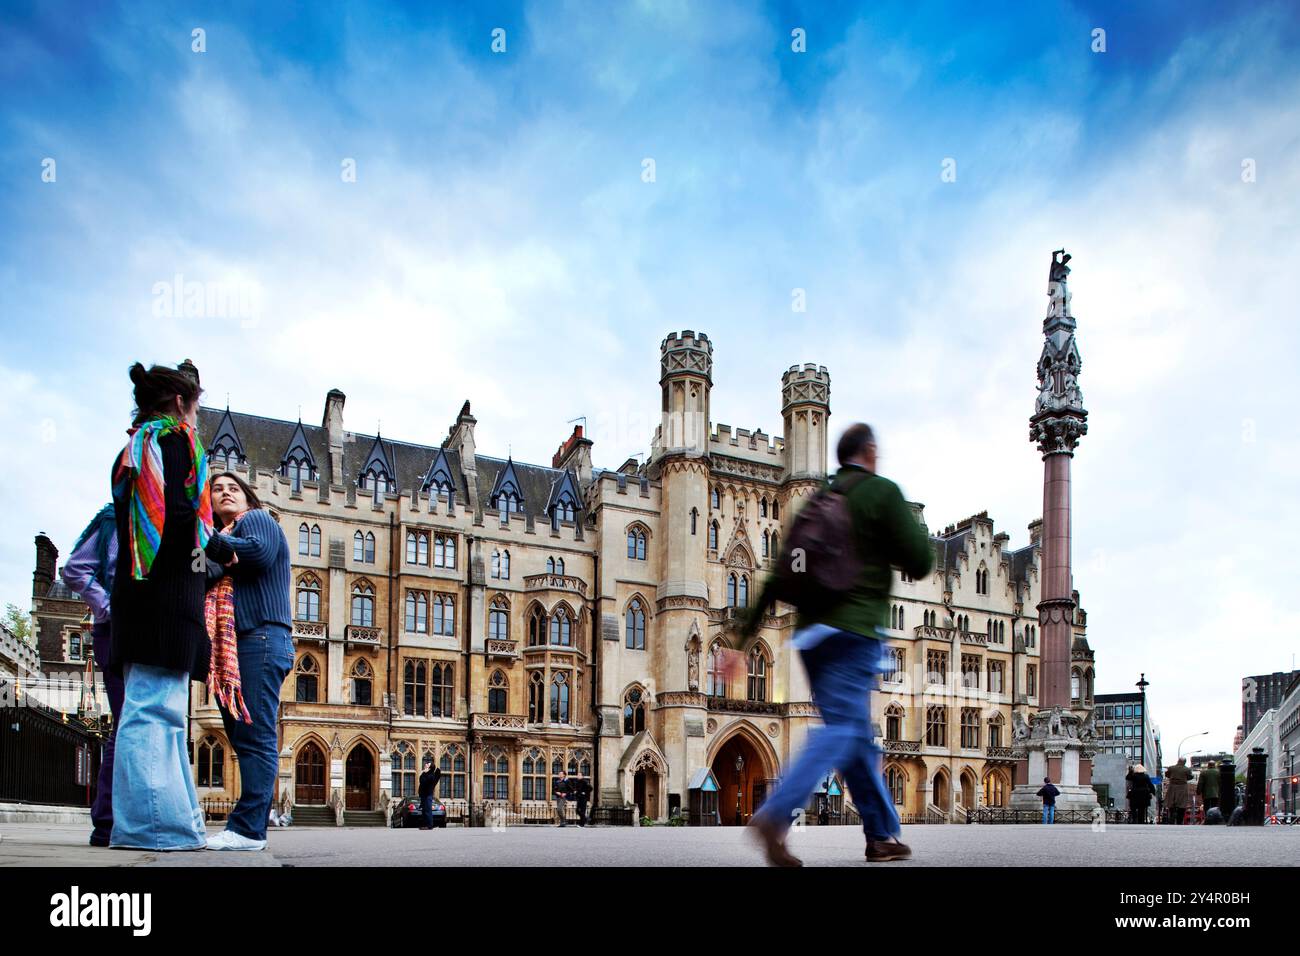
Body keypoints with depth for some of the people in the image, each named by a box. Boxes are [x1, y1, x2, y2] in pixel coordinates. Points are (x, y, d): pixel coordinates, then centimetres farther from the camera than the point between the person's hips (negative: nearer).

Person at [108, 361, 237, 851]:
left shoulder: (134, 448, 23)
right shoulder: (175, 439, -4)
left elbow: (131, 522, 20)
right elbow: (181, 516, -18)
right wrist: (220, 549, -2)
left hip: (135, 589, 9)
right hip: (169, 594, -9)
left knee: (158, 711, 9)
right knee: (155, 708, -11)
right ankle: (149, 823, -11)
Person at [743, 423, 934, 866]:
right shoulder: (882, 492, 0)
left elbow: (776, 578, 12)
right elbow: (920, 563, -4)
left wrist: (744, 638, 10)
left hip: (812, 630, 7)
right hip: (854, 630, -7)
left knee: (858, 735, 14)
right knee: (842, 730, -13)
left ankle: (883, 835, 19)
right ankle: (776, 815, -31)